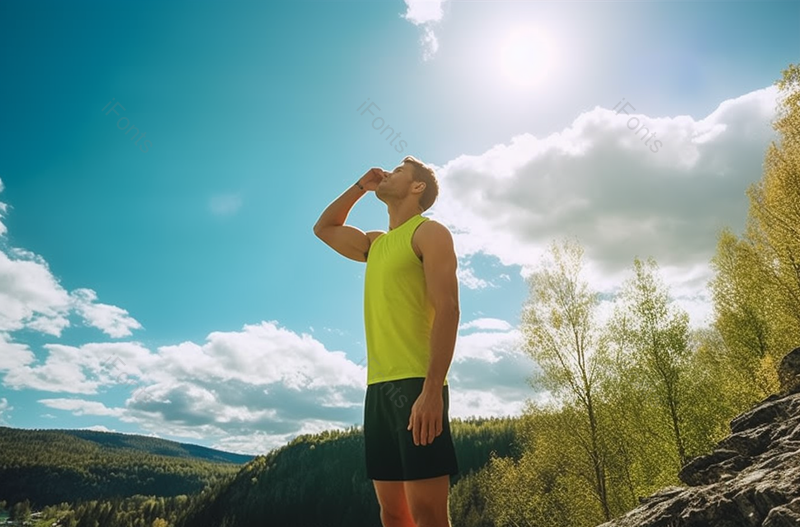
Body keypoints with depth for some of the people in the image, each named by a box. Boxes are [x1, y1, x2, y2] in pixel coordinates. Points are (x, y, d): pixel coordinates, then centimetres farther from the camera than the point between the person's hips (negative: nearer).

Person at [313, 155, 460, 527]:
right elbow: (324, 228, 38)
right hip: (378, 387, 8)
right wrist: (361, 186, 28)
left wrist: (432, 389, -22)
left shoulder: (429, 232, 0)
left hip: (415, 385, -7)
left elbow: (447, 309, -12)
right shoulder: (376, 244, 23)